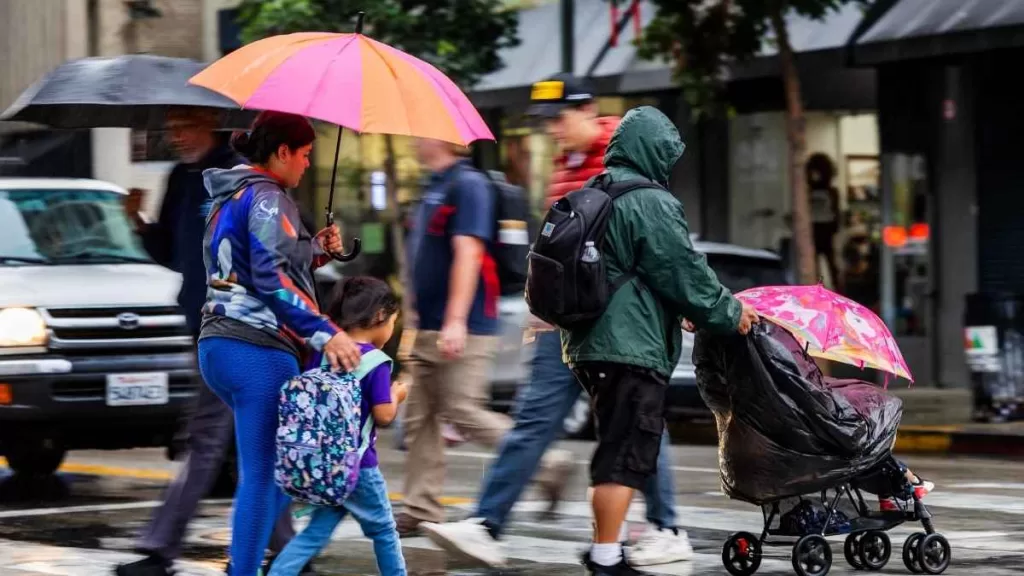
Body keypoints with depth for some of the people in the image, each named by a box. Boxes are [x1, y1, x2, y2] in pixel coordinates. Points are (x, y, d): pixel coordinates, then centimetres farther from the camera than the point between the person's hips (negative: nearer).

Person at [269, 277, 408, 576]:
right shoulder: (376, 362, -14)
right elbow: (384, 416, -14)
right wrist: (396, 395, 5)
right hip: (358, 465, -6)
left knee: (317, 532, 8)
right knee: (384, 531, 13)